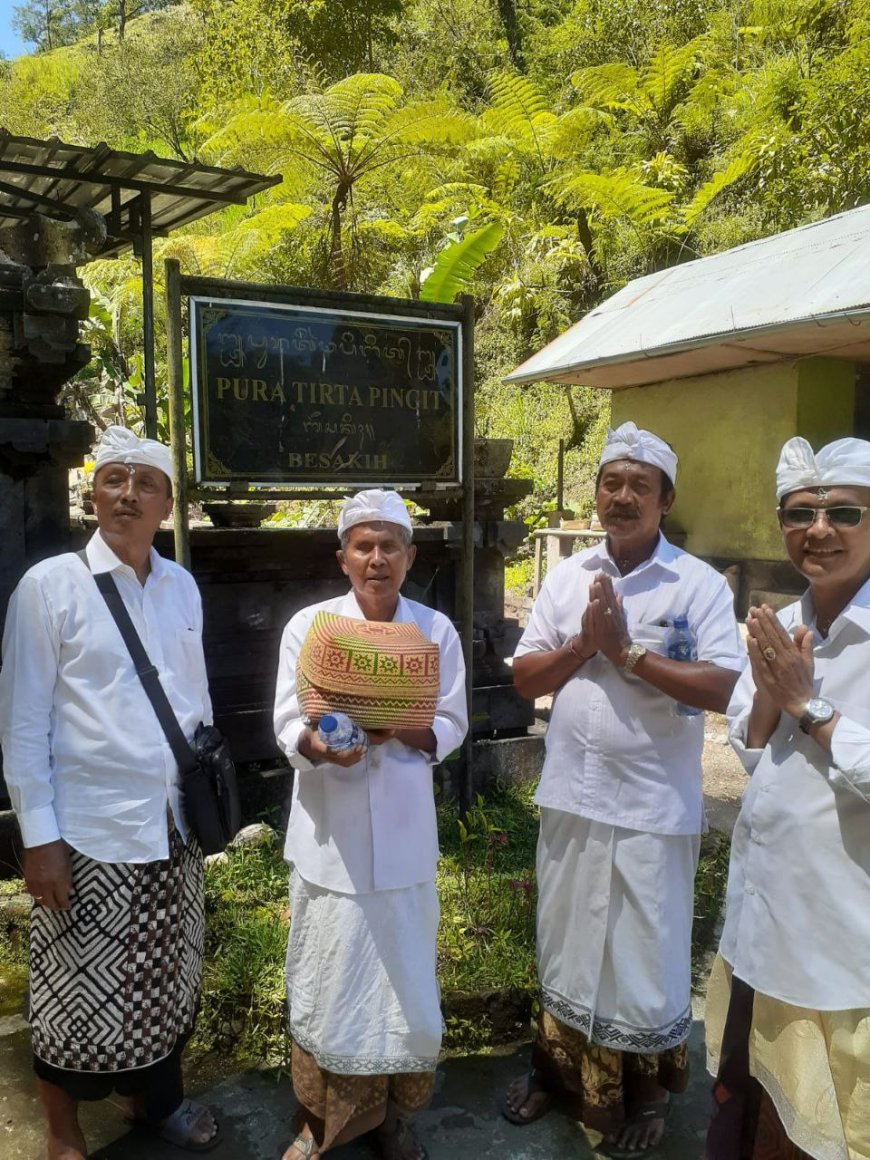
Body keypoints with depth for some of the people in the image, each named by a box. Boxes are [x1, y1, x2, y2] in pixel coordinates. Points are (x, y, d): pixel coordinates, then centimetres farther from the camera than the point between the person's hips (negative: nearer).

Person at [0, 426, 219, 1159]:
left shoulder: (182, 587, 4)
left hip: (174, 824, 5)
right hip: (91, 831, -4)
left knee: (166, 982, 19)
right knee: (81, 991, 11)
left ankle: (154, 1098, 44)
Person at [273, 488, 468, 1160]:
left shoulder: (436, 629, -1)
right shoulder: (309, 625, -3)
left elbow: (451, 727, 1)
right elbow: (287, 727, -4)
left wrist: (400, 731, -20)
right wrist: (320, 745, -26)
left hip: (403, 835, 1)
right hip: (330, 833, -1)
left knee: (403, 975, 10)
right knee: (328, 979, 7)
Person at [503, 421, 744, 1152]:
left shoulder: (700, 584, -10)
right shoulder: (567, 577, 3)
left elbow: (725, 688, -19)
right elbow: (524, 678, 2)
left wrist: (629, 652, -21)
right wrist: (584, 644, -14)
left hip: (654, 807, -4)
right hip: (570, 796, 4)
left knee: (645, 955, 12)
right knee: (566, 943, 20)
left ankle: (646, 1092, 36)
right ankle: (560, 1066, 42)